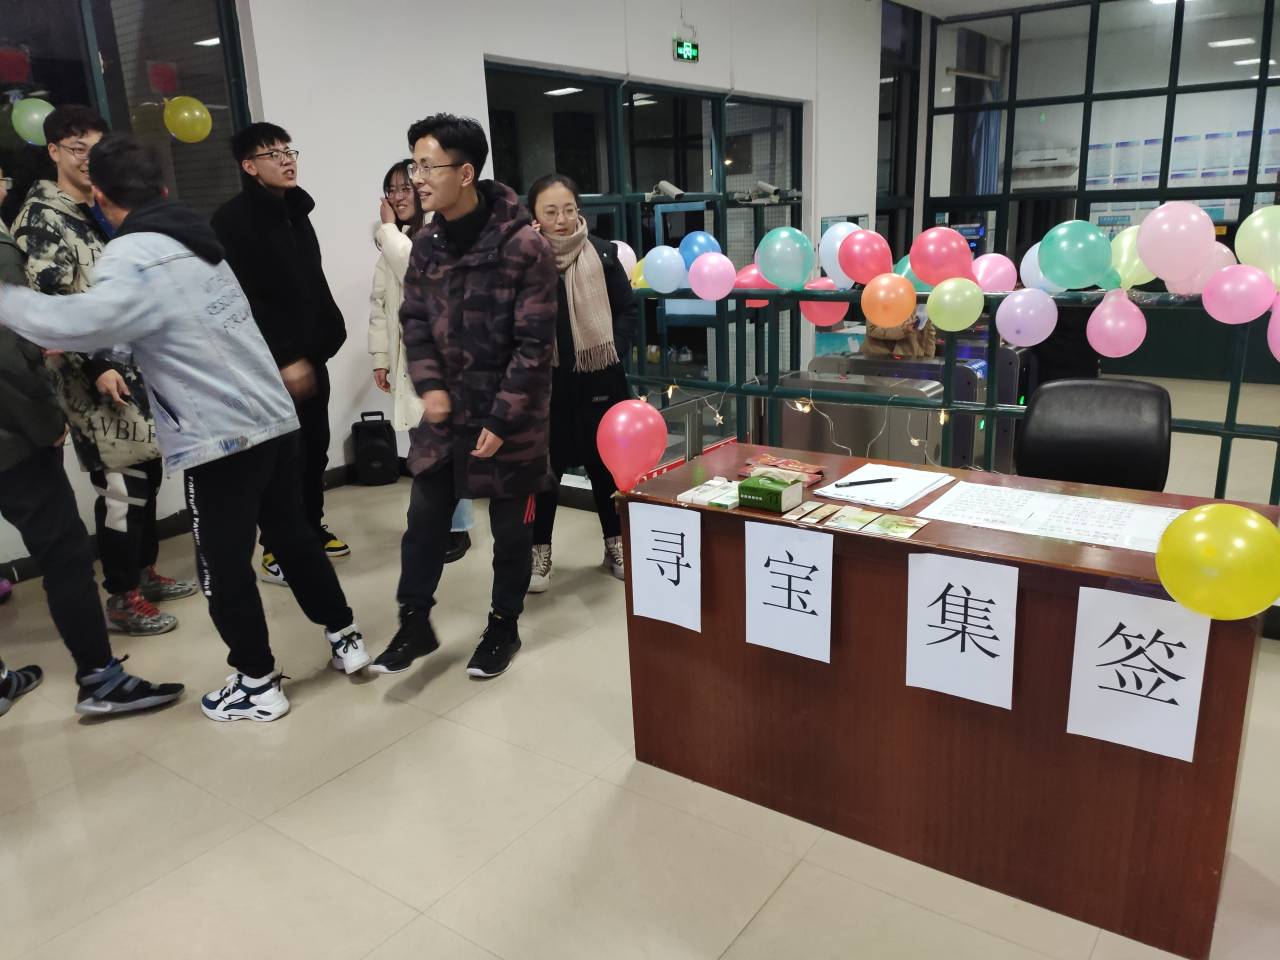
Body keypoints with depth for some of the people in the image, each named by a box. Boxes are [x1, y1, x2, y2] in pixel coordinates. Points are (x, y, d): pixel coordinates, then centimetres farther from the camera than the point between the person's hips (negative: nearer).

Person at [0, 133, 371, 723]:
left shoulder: (134, 257, -13)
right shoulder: (198, 244, 13)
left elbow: (84, 321, -30)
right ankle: (344, 639, 30)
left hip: (219, 438, -8)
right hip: (275, 419, 8)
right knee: (293, 534, 20)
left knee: (224, 567, 7)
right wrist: (93, 349, 18)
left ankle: (257, 684, 19)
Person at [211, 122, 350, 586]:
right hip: (272, 366, -8)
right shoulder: (233, 220, -13)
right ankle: (277, 553, 13)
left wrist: (326, 337, 14)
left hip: (311, 355, 8)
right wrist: (283, 359, -23)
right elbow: (240, 302, -20)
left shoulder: (294, 209, 14)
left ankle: (312, 530, 32)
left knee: (314, 449, 15)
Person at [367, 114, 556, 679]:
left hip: (509, 415, -5)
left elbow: (533, 343, -16)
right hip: (444, 408, 5)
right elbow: (414, 319, 10)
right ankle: (414, 625, 26)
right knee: (424, 519, 10)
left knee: (509, 528, 9)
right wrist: (429, 386, -6)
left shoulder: (523, 246, -15)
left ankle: (503, 628, 28)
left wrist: (502, 418, -17)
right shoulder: (427, 243, 4)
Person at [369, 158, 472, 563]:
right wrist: (380, 357, 8)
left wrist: (388, 229, -9)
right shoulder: (393, 244, 15)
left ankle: (457, 529, 10)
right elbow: (379, 304, 14)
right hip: (407, 358, 7)